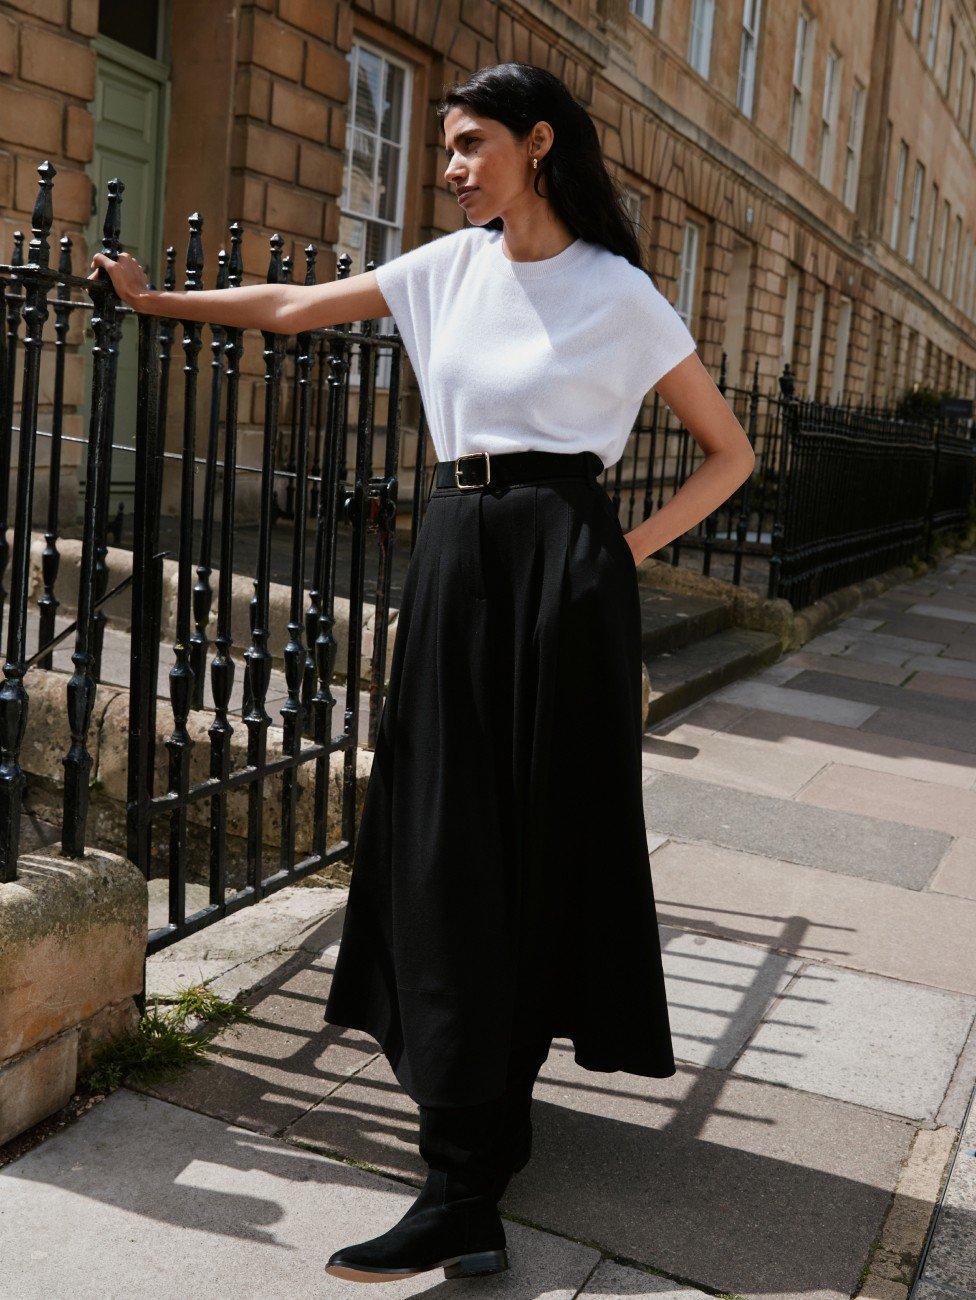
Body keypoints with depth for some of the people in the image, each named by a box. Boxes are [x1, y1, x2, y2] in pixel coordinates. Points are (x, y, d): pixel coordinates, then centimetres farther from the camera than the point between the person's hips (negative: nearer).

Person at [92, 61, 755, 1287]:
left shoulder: (620, 294, 0)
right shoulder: (450, 267, 12)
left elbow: (729, 450, 5)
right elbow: (292, 307, 20)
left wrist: (634, 547, -3)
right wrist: (154, 298, 23)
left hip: (560, 570, -4)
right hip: (456, 558, 5)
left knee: (534, 842, -5)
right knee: (451, 847, 2)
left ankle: (462, 1193, -1)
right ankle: (468, 1196, 12)